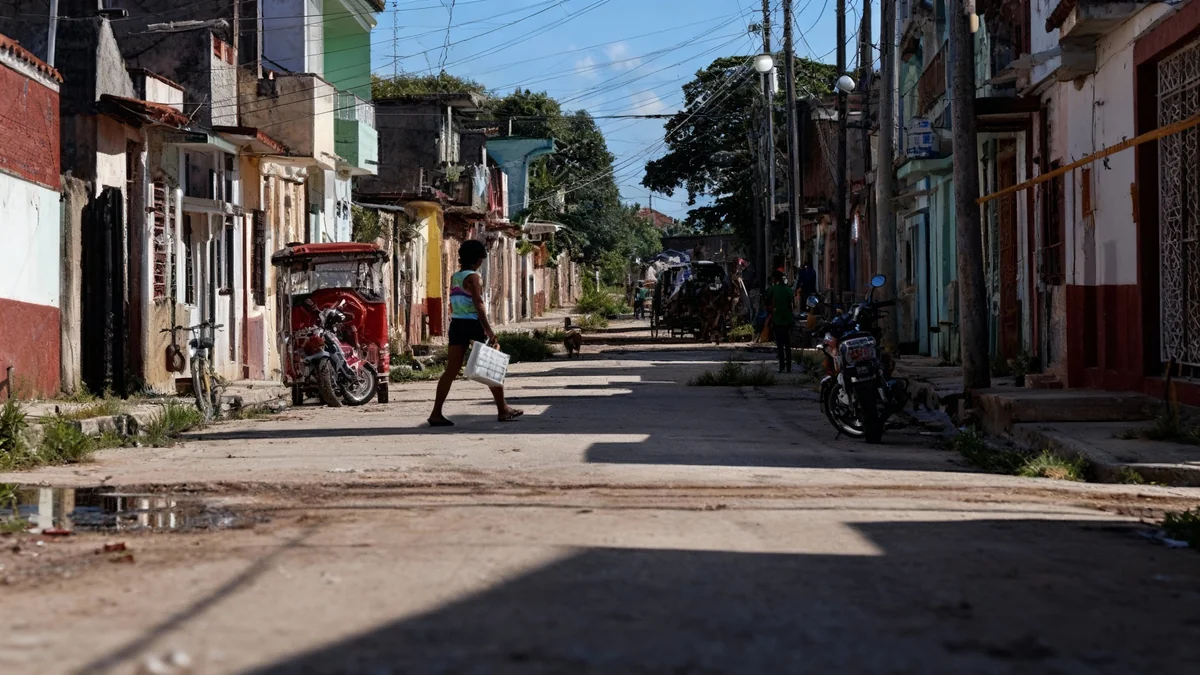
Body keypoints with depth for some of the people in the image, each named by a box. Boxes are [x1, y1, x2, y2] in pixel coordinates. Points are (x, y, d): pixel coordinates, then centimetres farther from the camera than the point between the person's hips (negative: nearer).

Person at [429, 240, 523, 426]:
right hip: (472, 325, -7)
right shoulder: (473, 277, -10)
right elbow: (478, 305, -18)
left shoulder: (455, 277, 14)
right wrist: (488, 330, -20)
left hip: (456, 324, 7)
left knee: (451, 369, 3)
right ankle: (503, 410, 12)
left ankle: (436, 413, -4)